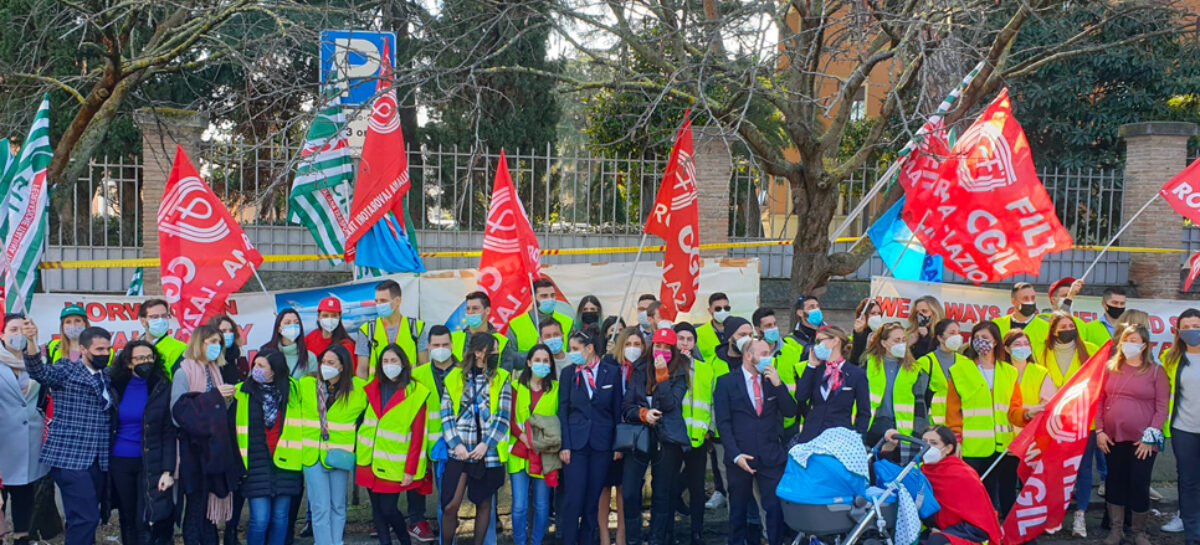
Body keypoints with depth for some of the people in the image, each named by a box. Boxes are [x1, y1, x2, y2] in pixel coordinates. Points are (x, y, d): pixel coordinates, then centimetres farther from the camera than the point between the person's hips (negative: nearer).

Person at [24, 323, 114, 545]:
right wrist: (31, 341, -38)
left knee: (86, 517, 11)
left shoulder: (108, 378, 15)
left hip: (98, 460, 6)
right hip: (69, 457, -6)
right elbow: (38, 371, -21)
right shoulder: (65, 372, -2)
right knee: (85, 518, -14)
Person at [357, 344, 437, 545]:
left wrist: (410, 470, -12)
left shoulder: (415, 393, -7)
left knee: (388, 509, -4)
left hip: (394, 466, -5)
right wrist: (357, 451, 6)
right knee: (377, 509, 7)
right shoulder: (374, 388, 8)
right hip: (370, 461, 5)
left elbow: (418, 435, -9)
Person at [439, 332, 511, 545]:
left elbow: (503, 416, 0)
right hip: (460, 452, -1)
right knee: (450, 505, -7)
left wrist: (486, 444, -10)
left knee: (484, 504, 9)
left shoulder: (501, 379, 6)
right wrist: (456, 443, -8)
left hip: (488, 452, 1)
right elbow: (446, 414, 3)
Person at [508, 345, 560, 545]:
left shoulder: (556, 388, 4)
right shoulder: (517, 387, 4)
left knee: (542, 505, 6)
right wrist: (523, 436, -13)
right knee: (519, 506, -2)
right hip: (519, 452, 0)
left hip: (544, 455, 0)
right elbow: (509, 418, 2)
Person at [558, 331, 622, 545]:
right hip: (575, 441, -1)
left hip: (602, 444, 1)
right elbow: (562, 411, 3)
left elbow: (617, 409, 6)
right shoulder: (568, 373, 4)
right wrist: (564, 445, -5)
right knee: (574, 499, -5)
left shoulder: (612, 372, 3)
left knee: (593, 499, 5)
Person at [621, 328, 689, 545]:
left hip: (666, 439, -2)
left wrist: (662, 374, -13)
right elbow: (626, 406, 7)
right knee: (629, 493, -6)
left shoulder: (679, 374, 3)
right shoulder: (640, 371, 9)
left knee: (662, 494, 3)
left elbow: (670, 404, -11)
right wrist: (643, 413, -11)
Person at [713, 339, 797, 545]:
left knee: (776, 508, -5)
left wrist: (778, 384, -9)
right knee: (738, 510, 8)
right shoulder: (726, 382, 0)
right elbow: (723, 423, -5)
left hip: (771, 457, 2)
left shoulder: (772, 380, 10)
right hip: (741, 457, -2)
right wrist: (735, 455, -14)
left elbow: (790, 411, 4)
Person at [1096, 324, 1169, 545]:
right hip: (1113, 439, 3)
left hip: (1142, 442, -3)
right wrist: (1099, 431, 0)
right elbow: (1099, 400, 6)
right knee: (1115, 483, 11)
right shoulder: (1110, 368, 5)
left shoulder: (1155, 371, -2)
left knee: (1139, 485, 1)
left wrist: (1150, 437, -10)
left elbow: (1161, 407, -4)